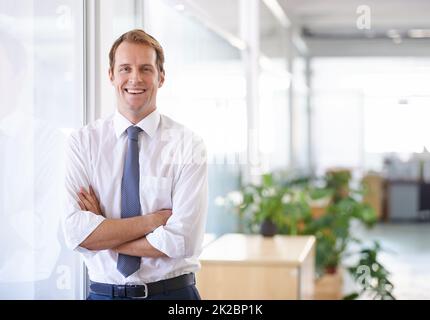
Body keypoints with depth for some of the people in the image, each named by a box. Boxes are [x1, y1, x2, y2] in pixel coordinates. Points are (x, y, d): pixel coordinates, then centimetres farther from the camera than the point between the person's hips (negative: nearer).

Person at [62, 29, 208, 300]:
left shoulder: (188, 144, -9)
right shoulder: (83, 141, -4)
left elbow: (183, 241, -17)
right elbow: (75, 232, -14)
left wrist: (103, 234, -12)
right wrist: (151, 221, -18)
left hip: (172, 291, -1)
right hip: (104, 292, 1)